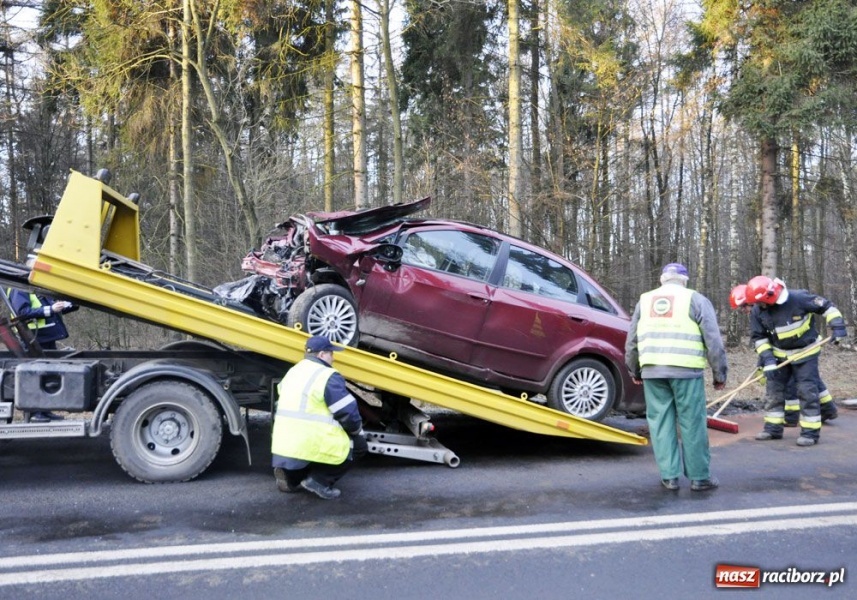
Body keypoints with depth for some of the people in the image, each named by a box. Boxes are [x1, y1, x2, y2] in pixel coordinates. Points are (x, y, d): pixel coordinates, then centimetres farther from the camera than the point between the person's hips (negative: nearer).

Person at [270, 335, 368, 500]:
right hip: (310, 448, -8)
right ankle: (319, 480, -2)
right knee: (359, 445, 9)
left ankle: (291, 478, 13)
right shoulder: (328, 377, -11)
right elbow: (348, 414, -11)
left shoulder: (292, 373, 17)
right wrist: (358, 431, 9)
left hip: (283, 447, 8)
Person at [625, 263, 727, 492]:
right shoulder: (695, 299, 7)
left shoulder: (644, 300, 18)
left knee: (661, 422, 8)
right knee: (692, 423, 4)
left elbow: (631, 341, 21)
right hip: (685, 370, -3)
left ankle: (669, 476, 10)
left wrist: (634, 370, 32)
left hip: (652, 370, 3)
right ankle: (699, 477, 10)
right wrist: (720, 374, 10)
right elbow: (713, 341, 2)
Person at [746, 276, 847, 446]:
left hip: (805, 353, -4)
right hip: (780, 355, 5)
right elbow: (758, 337, -3)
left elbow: (826, 306, -12)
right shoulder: (757, 311, -12)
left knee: (807, 391, -5)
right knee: (773, 389, 5)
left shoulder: (799, 298, -24)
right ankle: (773, 428, 16)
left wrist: (837, 326, -20)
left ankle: (811, 432, 4)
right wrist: (767, 358, -12)